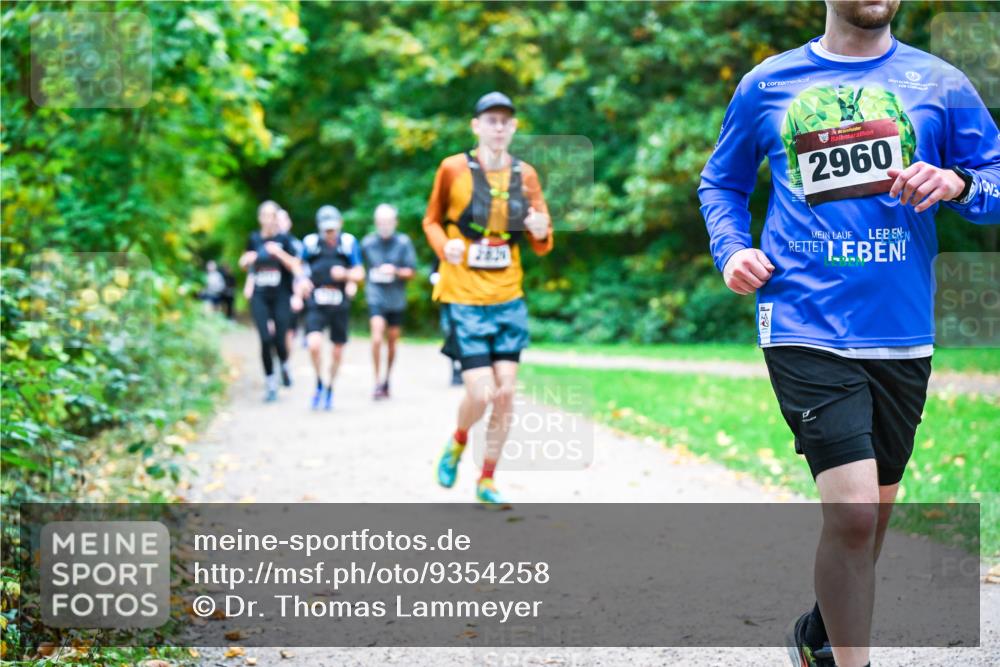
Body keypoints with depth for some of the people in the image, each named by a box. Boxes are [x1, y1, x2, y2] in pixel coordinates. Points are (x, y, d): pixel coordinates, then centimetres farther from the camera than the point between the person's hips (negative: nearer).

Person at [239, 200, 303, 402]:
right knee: (265, 339, -8)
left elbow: (296, 266, -8)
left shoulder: (283, 239, -2)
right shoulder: (254, 239, 7)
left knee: (279, 340, -5)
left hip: (280, 296, -2)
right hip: (260, 297, 2)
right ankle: (270, 384, 4)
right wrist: (246, 260, -2)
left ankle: (284, 365, 30)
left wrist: (279, 253, -20)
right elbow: (245, 266, 21)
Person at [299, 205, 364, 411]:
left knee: (338, 351, 10)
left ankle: (330, 388, 32)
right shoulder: (310, 243, 1)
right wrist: (303, 283, -4)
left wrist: (346, 274, -18)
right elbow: (301, 269, 16)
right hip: (316, 306, -1)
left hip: (340, 306, 1)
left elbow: (359, 274, 2)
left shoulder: (348, 243, 0)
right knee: (314, 344, -21)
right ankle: (319, 383, 2)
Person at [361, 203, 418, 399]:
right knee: (377, 337, -19)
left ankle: (387, 379, 28)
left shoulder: (403, 242, -1)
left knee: (392, 342, 10)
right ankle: (378, 381, -13)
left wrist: (395, 271, -16)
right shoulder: (367, 243, 2)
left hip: (396, 299, 1)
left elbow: (410, 272, 0)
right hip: (376, 297, -1)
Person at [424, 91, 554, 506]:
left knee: (506, 394, 1)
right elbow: (432, 220, 7)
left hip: (508, 300, 4)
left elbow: (541, 246, 10)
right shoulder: (453, 169, -6)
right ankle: (457, 442, 24)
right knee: (481, 394, -10)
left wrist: (540, 231, -13)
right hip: (464, 300, -3)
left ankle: (487, 481, 16)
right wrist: (445, 246, -14)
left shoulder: (525, 175, 4)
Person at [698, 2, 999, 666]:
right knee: (852, 512, -16)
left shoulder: (939, 83, 7)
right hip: (805, 329, -3)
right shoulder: (768, 85, 7)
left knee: (871, 511, 15)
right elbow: (722, 183, 20)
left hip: (901, 334, 3)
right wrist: (733, 250, 2)